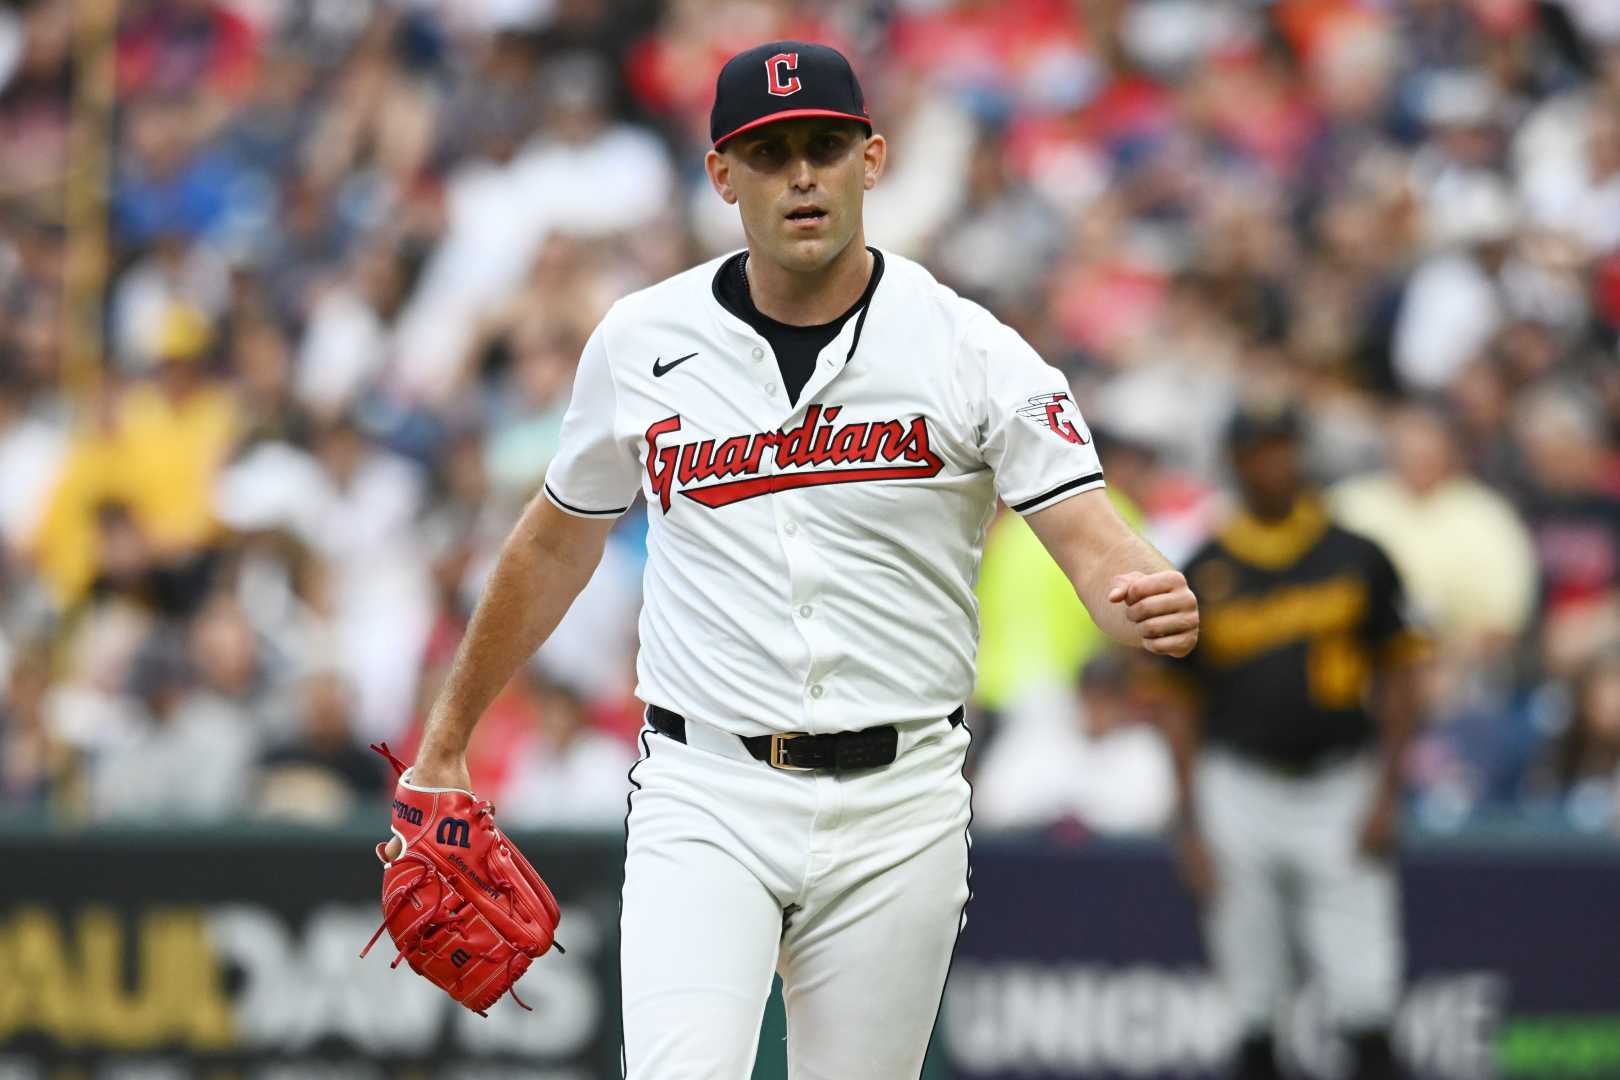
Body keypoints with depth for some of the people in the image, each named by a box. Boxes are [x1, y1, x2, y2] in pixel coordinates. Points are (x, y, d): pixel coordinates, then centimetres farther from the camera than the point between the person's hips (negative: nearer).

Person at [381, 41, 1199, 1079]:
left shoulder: (972, 350, -3)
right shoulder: (640, 341, 4)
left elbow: (1093, 538, -12)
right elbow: (556, 544, 18)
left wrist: (1151, 601, -36)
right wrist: (446, 740, 23)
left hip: (897, 808, 0)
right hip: (705, 798, 0)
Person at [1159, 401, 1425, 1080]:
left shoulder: (1357, 558, 4)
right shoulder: (1205, 574, 4)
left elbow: (1397, 680, 6)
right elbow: (1182, 707, 7)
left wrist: (1385, 796, -4)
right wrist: (1191, 826, 1)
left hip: (1339, 789, -1)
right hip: (1240, 789, 1)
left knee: (1365, 997, -8)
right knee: (1251, 1004, 3)